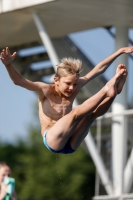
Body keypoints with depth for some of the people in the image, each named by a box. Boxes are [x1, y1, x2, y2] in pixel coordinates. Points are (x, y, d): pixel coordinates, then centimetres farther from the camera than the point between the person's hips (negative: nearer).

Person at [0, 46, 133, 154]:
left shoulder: (75, 86, 11)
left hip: (71, 143, 6)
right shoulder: (46, 91, -3)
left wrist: (120, 52, 16)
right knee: (76, 112, -27)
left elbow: (98, 69, 15)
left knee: (92, 112, -16)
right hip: (52, 140, -6)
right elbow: (19, 81, -17)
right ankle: (106, 90, -30)